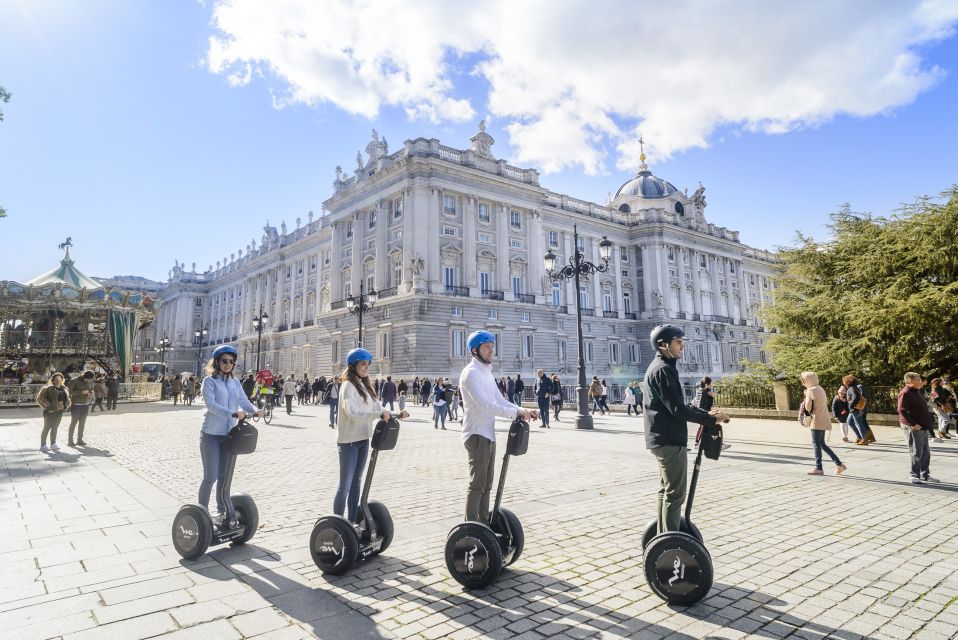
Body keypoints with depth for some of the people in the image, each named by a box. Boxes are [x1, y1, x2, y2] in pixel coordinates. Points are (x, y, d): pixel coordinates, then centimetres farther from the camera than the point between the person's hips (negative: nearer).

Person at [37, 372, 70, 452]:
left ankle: (53, 444, 23)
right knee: (47, 428, 0)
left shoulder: (64, 388, 11)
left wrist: (65, 405, 8)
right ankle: (43, 445, 9)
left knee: (55, 428, 15)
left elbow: (66, 398, 24)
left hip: (59, 411, 7)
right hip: (50, 411, -7)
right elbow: (40, 398, -16)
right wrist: (49, 405, -17)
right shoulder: (49, 388, -12)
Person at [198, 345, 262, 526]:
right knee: (211, 476, -3)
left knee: (224, 476, 13)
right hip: (211, 435, -5)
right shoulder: (209, 381, -6)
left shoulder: (235, 383, 10)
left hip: (229, 435, 5)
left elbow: (244, 401, 0)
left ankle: (222, 512, 24)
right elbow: (211, 404, -19)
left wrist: (255, 410, -22)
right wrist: (234, 414, -32)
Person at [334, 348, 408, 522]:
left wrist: (395, 415, -2)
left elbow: (376, 406, 13)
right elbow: (352, 412, -26)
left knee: (356, 483, 15)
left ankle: (352, 522, 25)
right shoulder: (349, 386, -13)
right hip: (349, 441, -8)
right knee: (345, 486, -2)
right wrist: (379, 414, -33)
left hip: (363, 439, 8)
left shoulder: (365, 386, 13)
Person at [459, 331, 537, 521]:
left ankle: (483, 523, 26)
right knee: (477, 484, -5)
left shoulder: (487, 373, 16)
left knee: (486, 484, 15)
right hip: (477, 435, -9)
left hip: (488, 435, 9)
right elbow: (485, 405, -25)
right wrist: (516, 412, -27)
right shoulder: (471, 373, -14)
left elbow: (500, 400, 14)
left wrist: (523, 411, -1)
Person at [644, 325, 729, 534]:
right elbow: (677, 409, -23)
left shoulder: (660, 367, 17)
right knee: (674, 494, -6)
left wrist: (705, 413, 11)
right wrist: (710, 420, -16)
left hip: (662, 439, 11)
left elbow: (677, 405, 20)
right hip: (670, 440, -11)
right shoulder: (663, 369, -17)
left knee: (666, 490, 18)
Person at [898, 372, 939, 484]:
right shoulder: (905, 393, -16)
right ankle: (915, 476, 3)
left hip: (924, 427, 10)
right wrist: (913, 424, -25)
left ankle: (925, 475, 26)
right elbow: (902, 411, -24)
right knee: (916, 453, -5)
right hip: (913, 428, -10)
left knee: (925, 453, 16)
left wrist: (929, 422, 17)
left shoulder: (918, 391, 16)